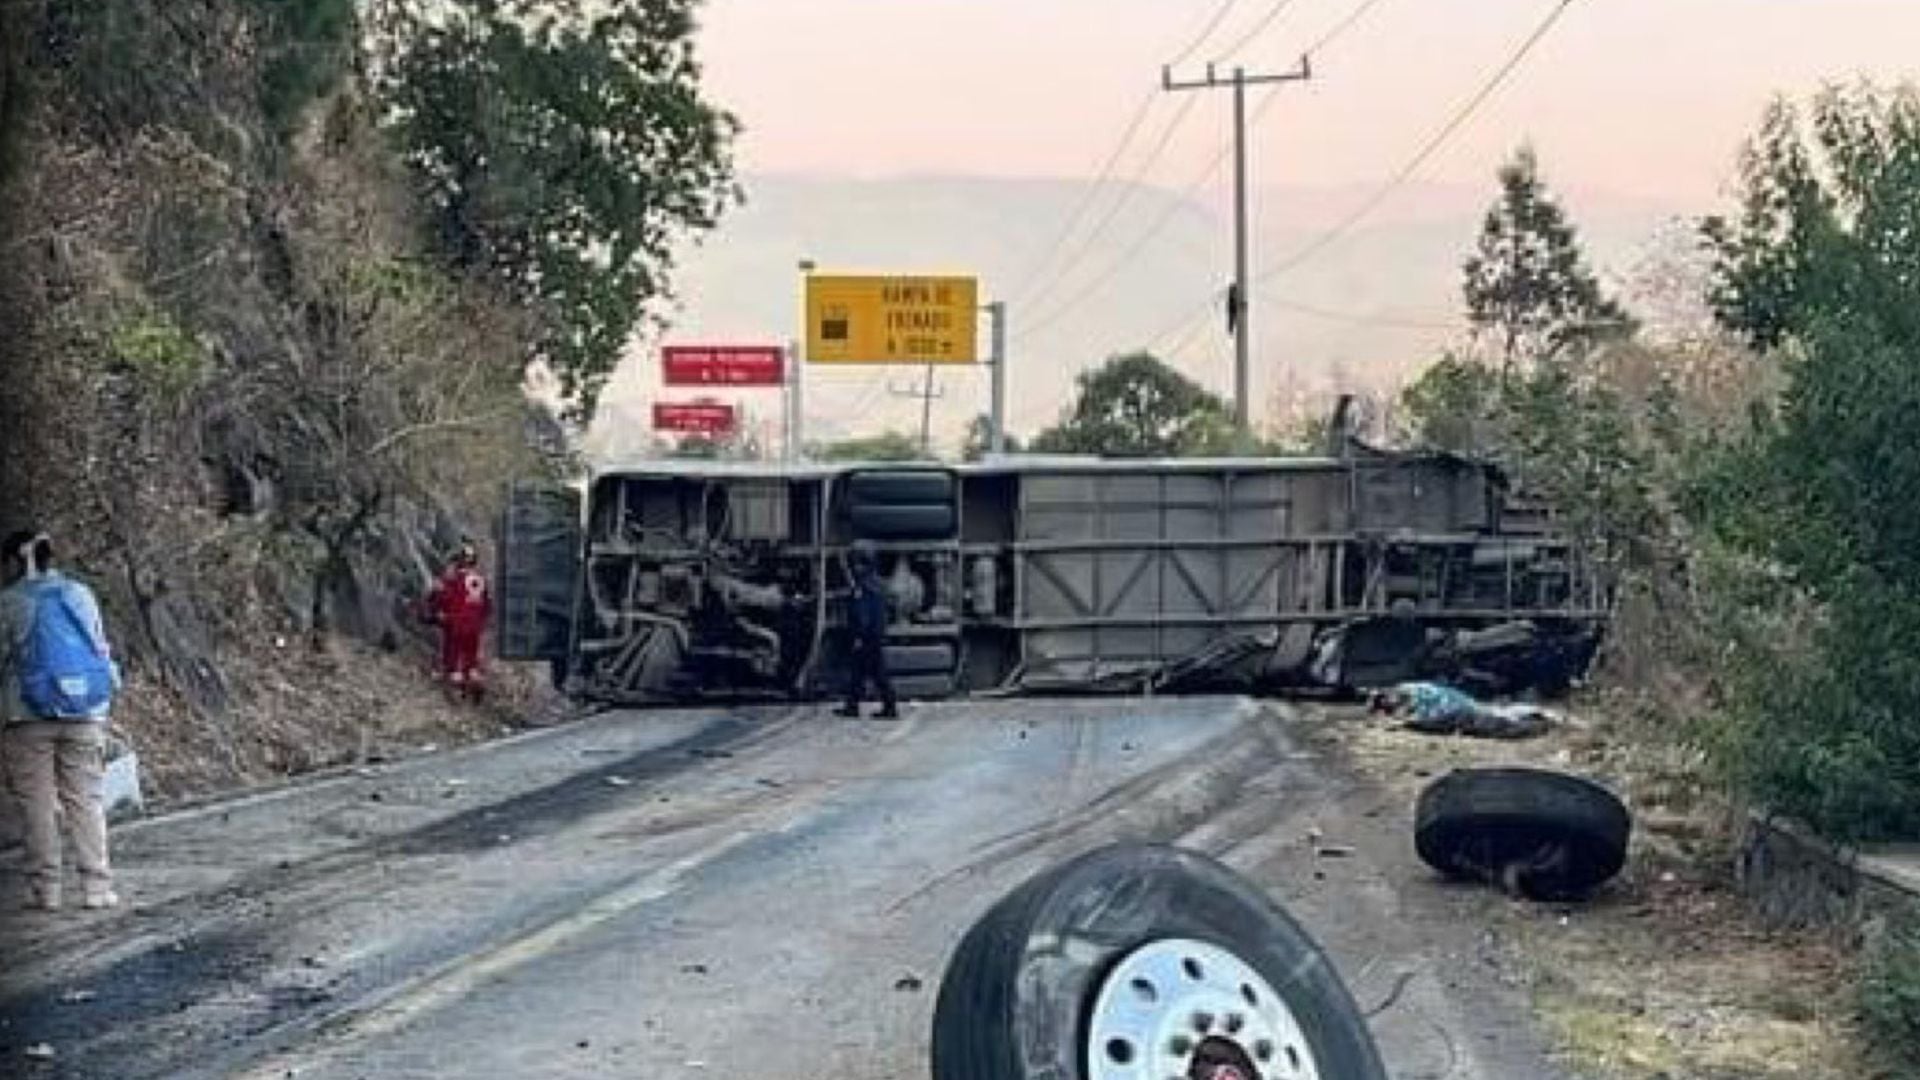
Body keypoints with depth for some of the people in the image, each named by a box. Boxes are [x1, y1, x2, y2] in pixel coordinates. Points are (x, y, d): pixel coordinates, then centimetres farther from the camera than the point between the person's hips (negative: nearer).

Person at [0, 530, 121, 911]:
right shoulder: (80, 594, 7)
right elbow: (102, 649, 12)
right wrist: (107, 694, 21)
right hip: (86, 713, 3)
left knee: (37, 802, 4)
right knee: (85, 799, 7)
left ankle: (45, 888, 5)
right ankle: (96, 886, 3)